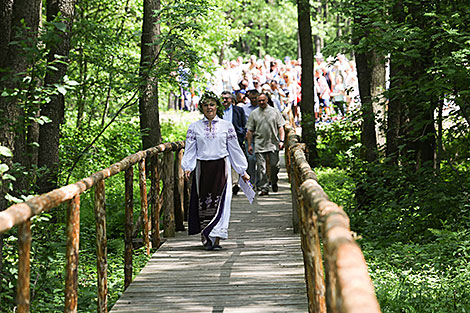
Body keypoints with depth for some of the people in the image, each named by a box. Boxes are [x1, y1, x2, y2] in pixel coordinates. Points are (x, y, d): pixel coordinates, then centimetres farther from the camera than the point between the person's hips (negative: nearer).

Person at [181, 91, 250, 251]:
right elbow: (190, 150, 5)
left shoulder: (226, 126, 7)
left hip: (221, 168, 0)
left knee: (220, 202, -7)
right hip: (202, 169, 1)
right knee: (203, 202, 0)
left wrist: (243, 171, 11)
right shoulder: (194, 127, 8)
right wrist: (187, 168, -11)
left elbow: (235, 149, 10)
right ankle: (206, 237, 14)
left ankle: (216, 239, -4)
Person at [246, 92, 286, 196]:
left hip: (273, 144, 0)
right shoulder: (254, 114, 8)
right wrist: (249, 145, 4)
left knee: (275, 165, -1)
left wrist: (281, 140, -3)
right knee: (261, 168, -3)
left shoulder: (274, 112, 8)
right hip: (259, 145, 0)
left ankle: (274, 183, 25)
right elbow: (250, 131, 9)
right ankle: (264, 188, 1)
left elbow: (280, 127, 8)